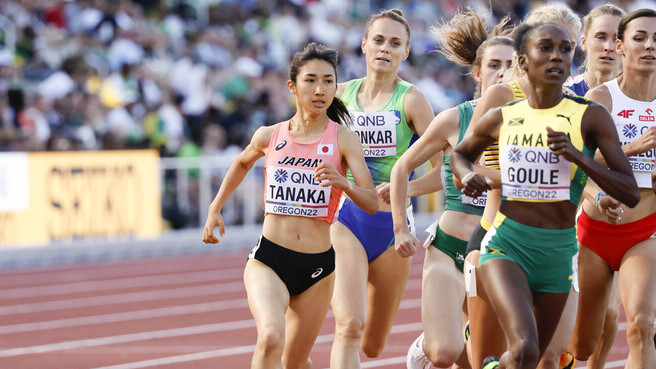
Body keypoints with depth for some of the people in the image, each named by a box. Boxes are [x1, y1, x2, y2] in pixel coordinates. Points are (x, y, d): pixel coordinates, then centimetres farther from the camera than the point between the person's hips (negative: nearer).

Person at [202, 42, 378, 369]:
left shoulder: (343, 139, -5)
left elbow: (372, 203, -12)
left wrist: (342, 183, -31)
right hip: (268, 259, 0)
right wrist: (215, 209, 23)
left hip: (317, 268, 0)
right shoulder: (270, 136, 1)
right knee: (271, 338, -29)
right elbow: (243, 162, 26)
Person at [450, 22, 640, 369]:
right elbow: (460, 154, 24)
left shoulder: (591, 117, -3)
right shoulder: (501, 119, 3)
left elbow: (631, 194, -6)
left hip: (558, 251, 2)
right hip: (507, 245, -1)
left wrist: (577, 156, -19)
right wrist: (467, 175, 1)